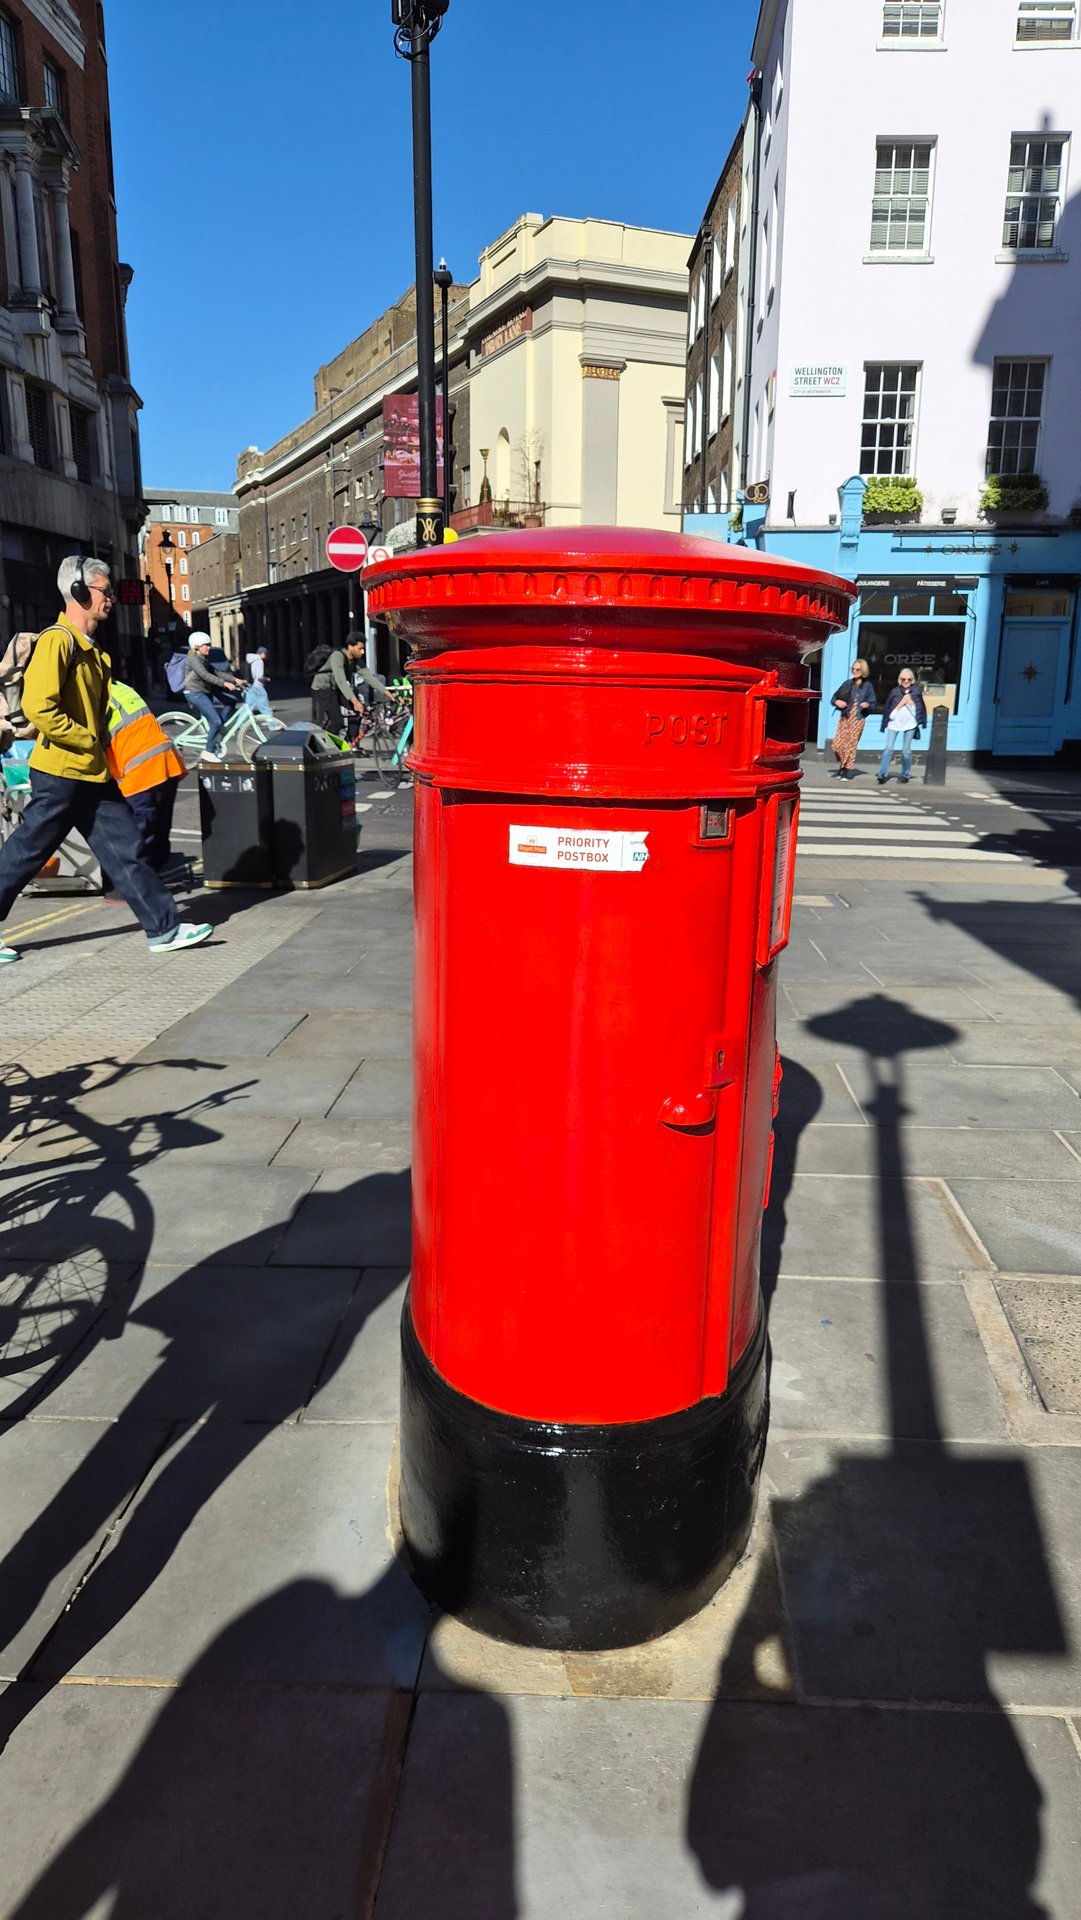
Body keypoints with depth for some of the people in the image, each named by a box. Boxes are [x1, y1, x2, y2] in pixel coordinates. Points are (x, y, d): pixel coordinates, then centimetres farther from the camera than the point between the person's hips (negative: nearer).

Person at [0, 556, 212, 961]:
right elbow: (38, 707, -23)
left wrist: (102, 744, 12)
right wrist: (88, 740, -16)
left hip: (93, 773, 9)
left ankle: (163, 928, 9)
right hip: (60, 773, -9)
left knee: (124, 848, 7)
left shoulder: (90, 648, 16)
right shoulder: (58, 640, -13)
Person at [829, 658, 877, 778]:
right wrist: (837, 701, -10)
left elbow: (873, 704, 5)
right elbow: (835, 697, 12)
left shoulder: (867, 686, 2)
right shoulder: (847, 684, 6)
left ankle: (847, 771, 9)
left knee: (851, 745, -1)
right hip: (844, 718, 2)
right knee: (837, 744, -5)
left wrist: (867, 705, -17)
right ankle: (841, 765, 19)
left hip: (858, 719, -2)